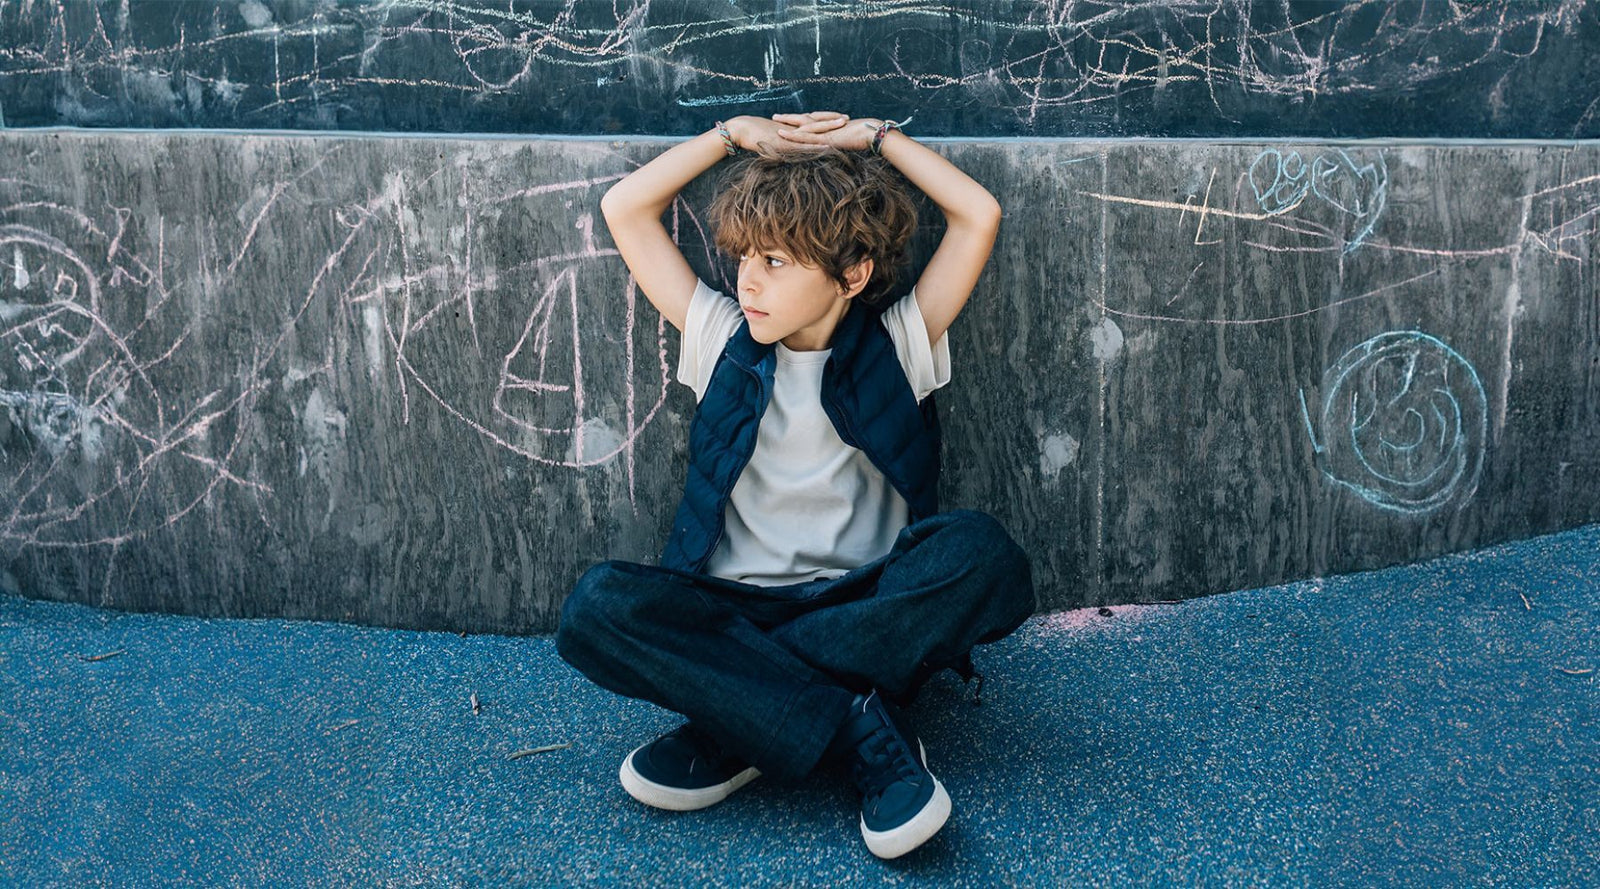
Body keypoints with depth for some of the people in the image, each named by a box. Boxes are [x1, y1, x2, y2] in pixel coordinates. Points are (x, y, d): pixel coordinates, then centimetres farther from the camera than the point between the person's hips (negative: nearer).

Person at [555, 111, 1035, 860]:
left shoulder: (895, 346, 3)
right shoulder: (724, 340, 8)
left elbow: (979, 216, -6)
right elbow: (625, 208, 7)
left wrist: (874, 137, 2)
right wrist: (736, 134, 5)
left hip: (869, 614, -1)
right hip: (734, 615, 1)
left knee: (978, 551, -32)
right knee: (597, 604, -28)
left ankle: (729, 729, -26)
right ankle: (857, 730, -27)